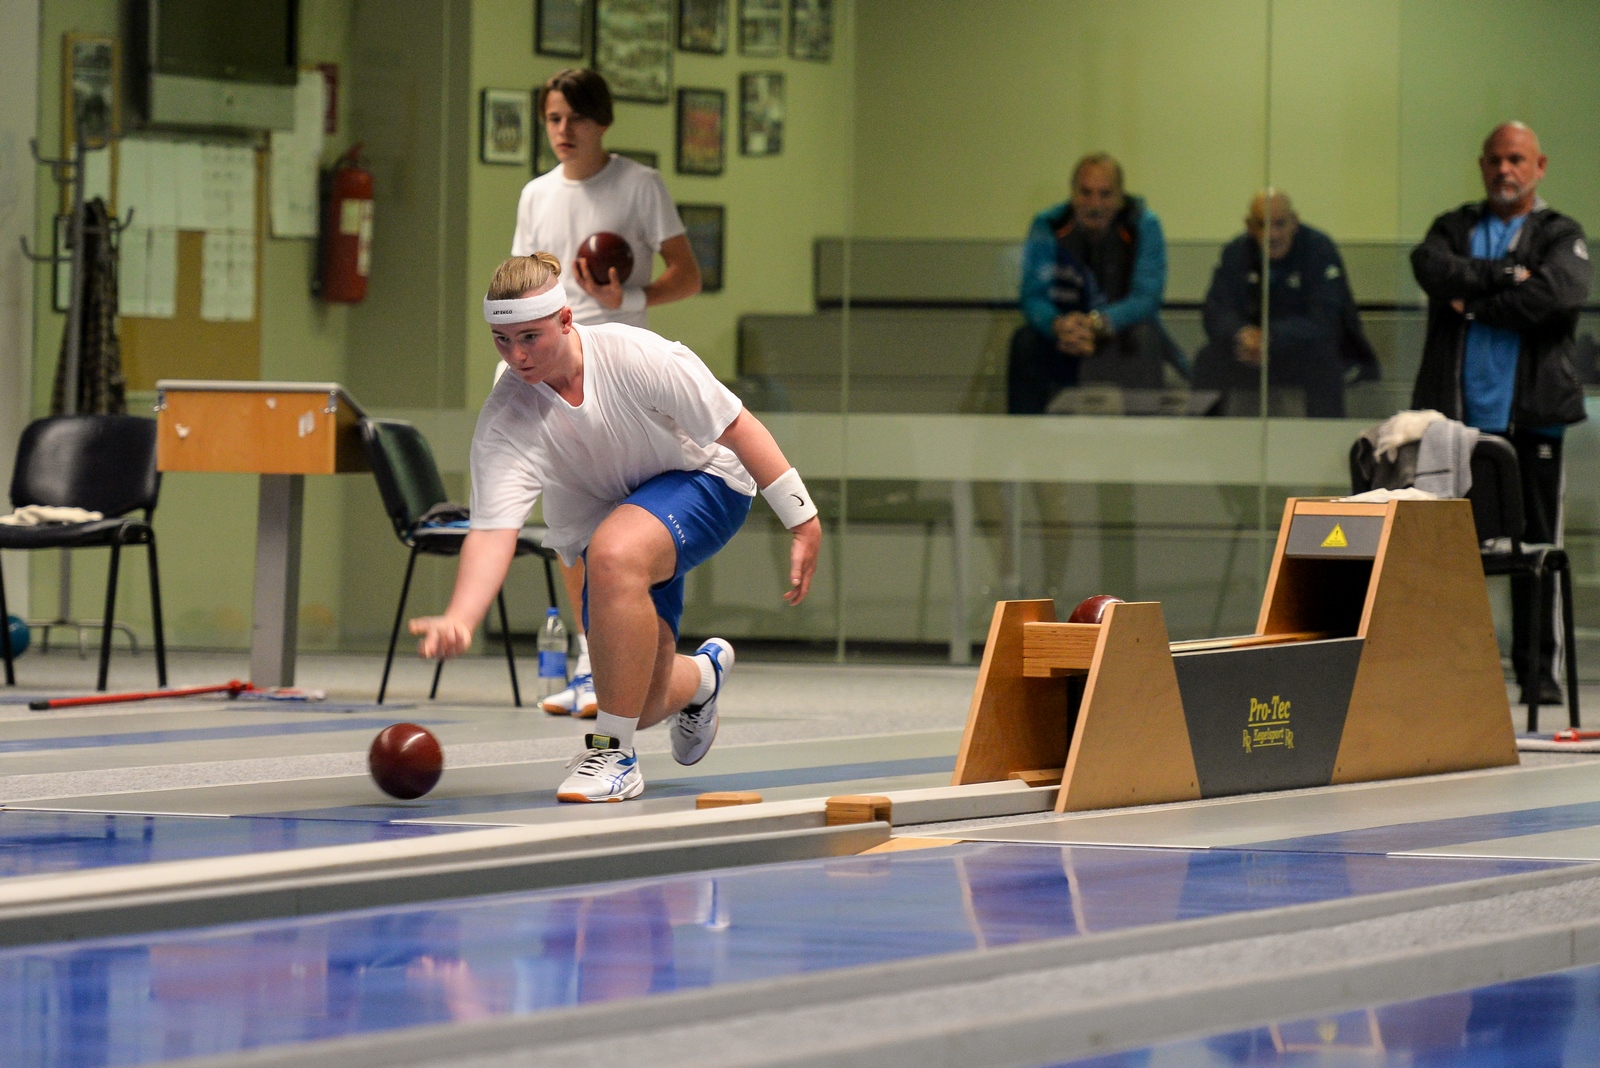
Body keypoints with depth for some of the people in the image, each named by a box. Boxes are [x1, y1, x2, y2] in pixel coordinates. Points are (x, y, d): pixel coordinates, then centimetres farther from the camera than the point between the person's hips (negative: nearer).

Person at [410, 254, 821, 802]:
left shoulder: (636, 356, -29)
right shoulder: (503, 421, -22)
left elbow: (737, 427, -19)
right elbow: (491, 531, -31)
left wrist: (803, 520, -15)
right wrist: (459, 619, -49)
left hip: (702, 482, -4)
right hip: (606, 522, 4)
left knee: (613, 553, -38)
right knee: (644, 704, -2)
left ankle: (614, 754, -26)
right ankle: (702, 674, 41)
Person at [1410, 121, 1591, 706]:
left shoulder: (1560, 235, 8)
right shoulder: (1454, 228, 16)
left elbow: (1558, 294, -13)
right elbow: (1433, 269, -6)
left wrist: (1474, 304, -7)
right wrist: (1504, 275, -12)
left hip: (1531, 415, -2)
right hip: (1458, 412, 2)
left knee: (1537, 544, 0)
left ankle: (1537, 669, 6)